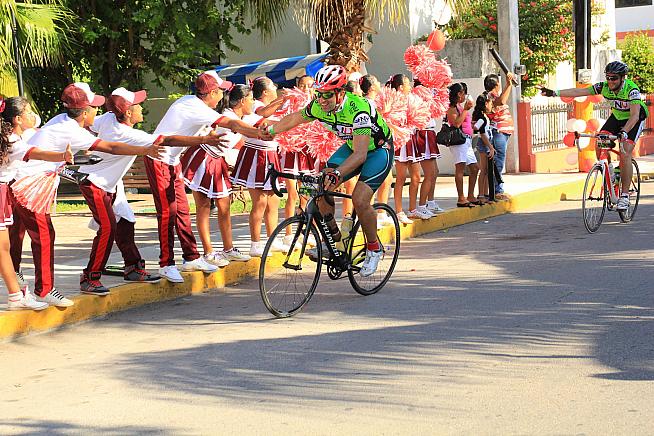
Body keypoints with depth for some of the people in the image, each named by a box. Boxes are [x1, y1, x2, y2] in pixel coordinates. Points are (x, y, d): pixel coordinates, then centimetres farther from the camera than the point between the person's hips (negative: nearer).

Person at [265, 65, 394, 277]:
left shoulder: (358, 110, -37)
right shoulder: (319, 106, -17)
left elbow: (360, 154, -45)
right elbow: (294, 118, 4)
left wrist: (337, 173, -57)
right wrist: (269, 130, 6)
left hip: (378, 149, -7)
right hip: (352, 146, 7)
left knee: (360, 199, -22)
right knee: (321, 185, -13)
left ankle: (374, 248, 0)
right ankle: (333, 237, 5)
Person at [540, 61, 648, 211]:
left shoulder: (632, 90, -31)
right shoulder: (604, 87, -17)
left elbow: (635, 115, -40)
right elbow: (579, 91, -18)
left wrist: (623, 132, -55)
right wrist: (554, 93, -26)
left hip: (634, 120, -5)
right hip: (617, 117, 5)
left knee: (625, 154, -21)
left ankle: (624, 196, -15)